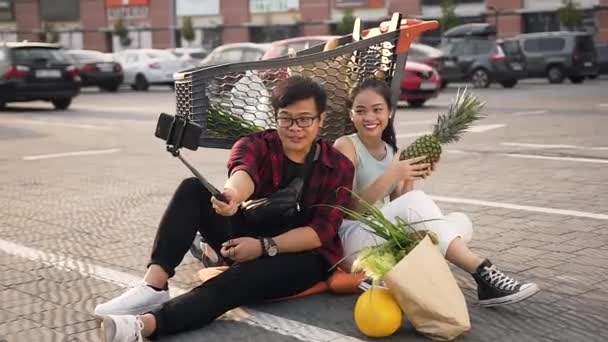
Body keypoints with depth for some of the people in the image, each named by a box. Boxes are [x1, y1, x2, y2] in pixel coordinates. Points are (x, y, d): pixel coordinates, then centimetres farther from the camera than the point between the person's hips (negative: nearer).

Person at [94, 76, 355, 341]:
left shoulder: (339, 167, -7)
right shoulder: (255, 145, -5)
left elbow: (321, 232, -14)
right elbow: (243, 173, -30)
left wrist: (265, 247, -28)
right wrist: (232, 194, -55)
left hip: (301, 255, -3)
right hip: (247, 239, 3)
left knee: (244, 276, -37)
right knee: (193, 189, -20)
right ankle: (153, 286, -32)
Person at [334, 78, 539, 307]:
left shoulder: (392, 152, 14)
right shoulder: (345, 146, -5)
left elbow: (398, 208, 8)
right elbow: (351, 209, -14)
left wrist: (408, 180, -9)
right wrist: (392, 175, -22)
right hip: (353, 243, -7)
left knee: (460, 221, -10)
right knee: (415, 202, -30)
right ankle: (482, 273, -32)